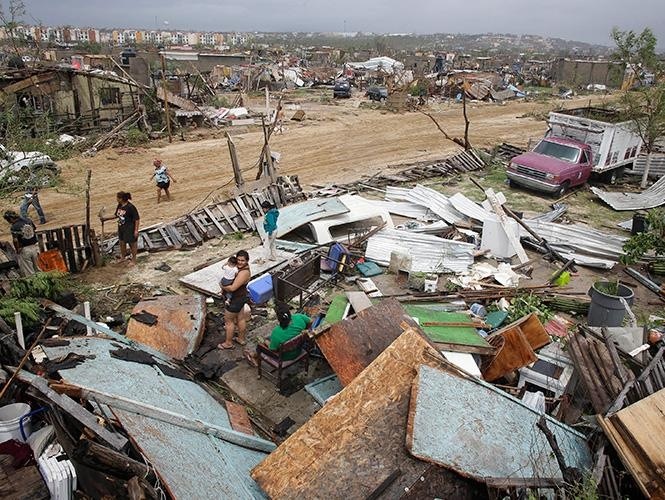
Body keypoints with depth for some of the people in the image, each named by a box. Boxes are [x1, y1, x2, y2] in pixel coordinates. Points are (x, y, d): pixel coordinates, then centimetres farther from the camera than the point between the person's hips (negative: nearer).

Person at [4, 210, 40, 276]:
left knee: (29, 273, 7)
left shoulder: (14, 227, -17)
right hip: (34, 247, 6)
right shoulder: (28, 220, 1)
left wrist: (17, 250, -6)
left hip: (24, 250, -6)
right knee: (36, 269, 19)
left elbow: (15, 241, -23)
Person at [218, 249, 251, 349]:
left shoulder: (244, 273, -32)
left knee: (228, 320, 9)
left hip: (236, 300, -9)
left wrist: (223, 287, -14)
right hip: (242, 296, 9)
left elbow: (232, 288, -34)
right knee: (240, 319, 23)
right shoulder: (242, 268, -3)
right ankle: (241, 339, 41)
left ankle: (228, 343, 26)